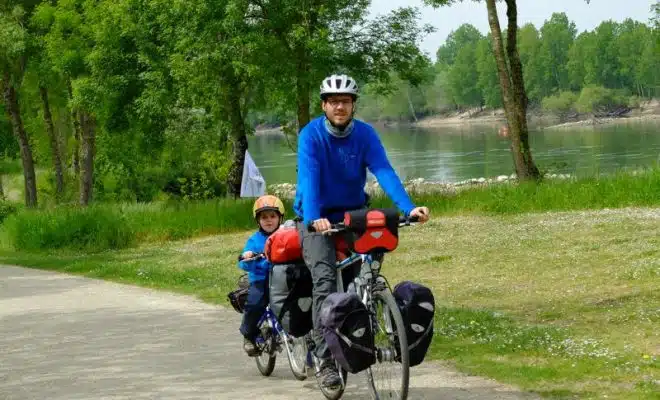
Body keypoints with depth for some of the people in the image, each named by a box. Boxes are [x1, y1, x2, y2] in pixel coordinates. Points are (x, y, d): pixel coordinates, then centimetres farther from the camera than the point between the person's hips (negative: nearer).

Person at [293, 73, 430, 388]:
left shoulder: (365, 134, -8)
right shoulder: (311, 134, -15)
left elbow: (384, 172, -19)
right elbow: (308, 177, -29)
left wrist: (409, 208, -35)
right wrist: (313, 218, -46)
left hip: (352, 213, 4)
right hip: (317, 218, -4)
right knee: (325, 279, -20)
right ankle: (326, 360, -21)